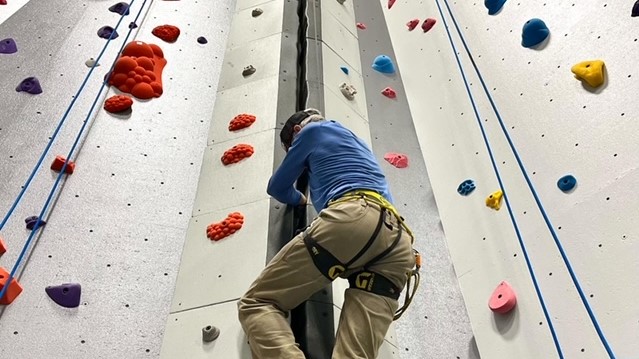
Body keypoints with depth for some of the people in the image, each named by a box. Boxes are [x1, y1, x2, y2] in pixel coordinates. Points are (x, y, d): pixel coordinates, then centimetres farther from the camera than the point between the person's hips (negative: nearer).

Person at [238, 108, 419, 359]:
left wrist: (299, 199, 51)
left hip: (352, 216, -7)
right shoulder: (357, 142, 42)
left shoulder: (313, 130, 22)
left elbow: (277, 187, 29)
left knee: (256, 303, 0)